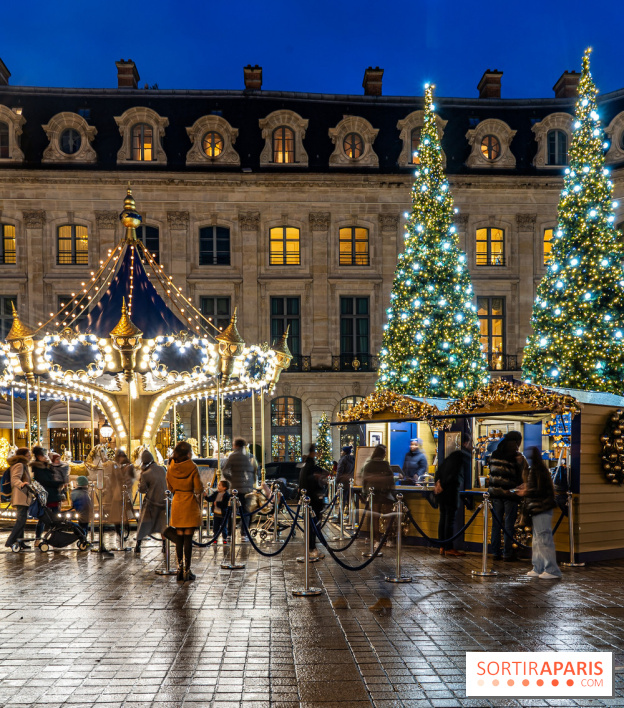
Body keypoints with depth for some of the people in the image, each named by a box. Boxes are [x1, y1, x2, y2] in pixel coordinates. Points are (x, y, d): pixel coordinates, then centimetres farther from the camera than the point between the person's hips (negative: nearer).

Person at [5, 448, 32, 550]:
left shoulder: (23, 465, 22)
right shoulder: (19, 465, -10)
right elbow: (15, 478, -26)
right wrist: (21, 484, -47)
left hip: (22, 498, 11)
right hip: (21, 497, -11)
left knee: (21, 520, 12)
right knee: (21, 519, -14)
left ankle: (20, 543, 16)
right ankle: (10, 541, -16)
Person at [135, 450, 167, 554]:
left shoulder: (146, 474, -16)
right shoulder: (162, 469, 0)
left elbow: (142, 490, -8)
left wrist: (140, 478, 1)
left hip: (151, 503, -3)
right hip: (164, 501, 4)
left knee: (144, 524, 9)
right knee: (163, 523, 13)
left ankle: (138, 545, 13)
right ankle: (164, 545, 11)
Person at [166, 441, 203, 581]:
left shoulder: (171, 467, 2)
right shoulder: (192, 467, -11)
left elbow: (170, 487, 10)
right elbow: (199, 488, -12)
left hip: (176, 504, 4)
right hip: (190, 504, -4)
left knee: (179, 537, 11)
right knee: (188, 538, -1)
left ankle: (180, 569, 12)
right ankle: (187, 570, 1)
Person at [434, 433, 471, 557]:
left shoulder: (452, 454, 18)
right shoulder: (465, 455, -4)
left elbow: (439, 470, 15)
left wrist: (438, 482, 6)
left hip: (442, 490, 8)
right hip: (451, 490, -8)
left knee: (443, 518, 10)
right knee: (450, 519, -4)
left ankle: (442, 547, 15)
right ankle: (448, 548, -2)